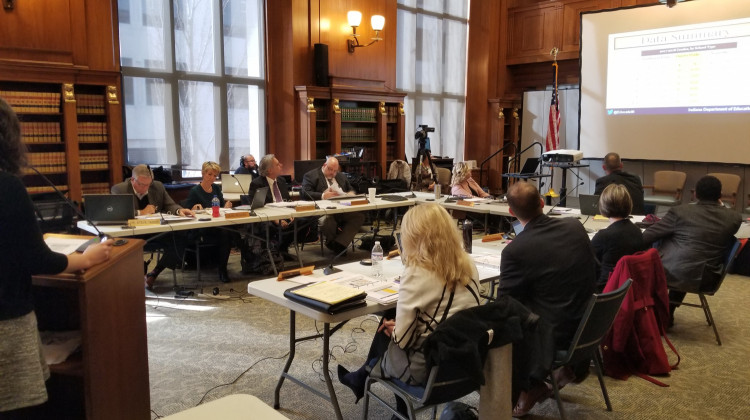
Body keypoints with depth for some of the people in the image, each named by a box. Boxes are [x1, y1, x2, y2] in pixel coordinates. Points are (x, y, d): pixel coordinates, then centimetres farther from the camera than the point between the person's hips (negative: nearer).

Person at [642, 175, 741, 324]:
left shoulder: (680, 211, -11)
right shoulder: (734, 218, -2)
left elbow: (646, 237, -5)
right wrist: (720, 205, 23)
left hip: (671, 272, -4)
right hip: (706, 279, 4)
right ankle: (669, 313, 39)